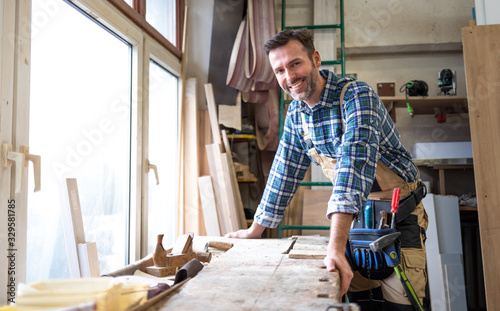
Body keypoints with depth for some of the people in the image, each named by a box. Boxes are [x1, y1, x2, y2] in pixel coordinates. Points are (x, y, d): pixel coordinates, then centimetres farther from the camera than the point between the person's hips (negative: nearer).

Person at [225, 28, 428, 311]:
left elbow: (355, 162, -37)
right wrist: (256, 229, 11)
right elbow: (285, 173, 8)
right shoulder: (296, 113, 0)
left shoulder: (357, 95, -23)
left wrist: (336, 245, -47)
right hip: (354, 217, 5)